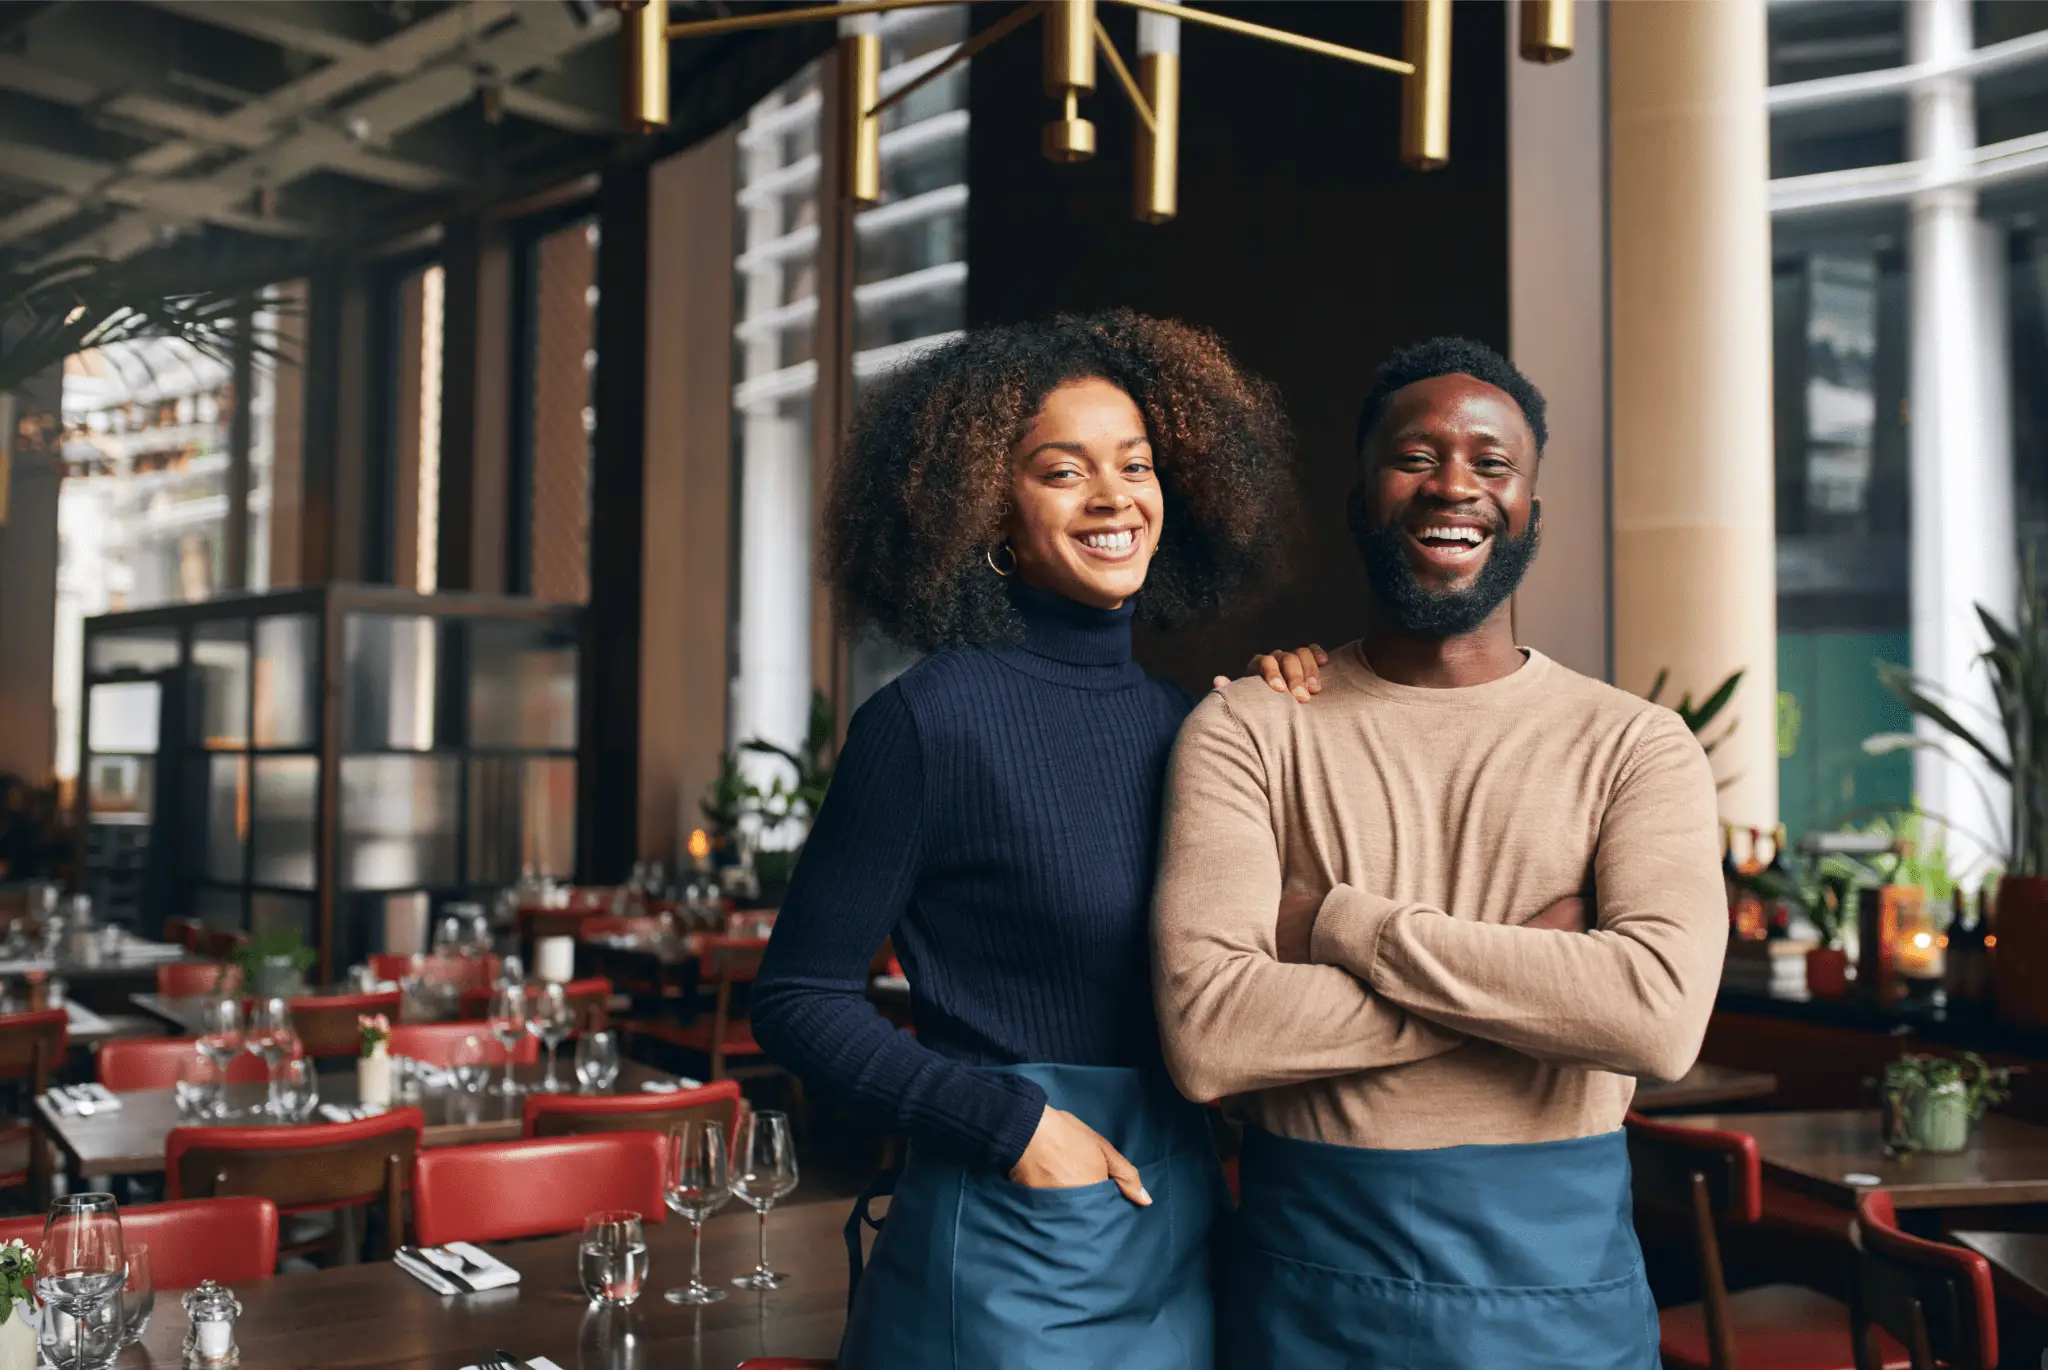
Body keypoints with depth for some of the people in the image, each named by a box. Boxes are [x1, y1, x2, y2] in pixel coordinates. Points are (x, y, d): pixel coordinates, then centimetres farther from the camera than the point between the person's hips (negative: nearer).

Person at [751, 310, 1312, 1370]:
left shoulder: (1183, 723, 4)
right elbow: (797, 1000, -9)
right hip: (1008, 1251, -6)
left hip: (1178, 1231, 6)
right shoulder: (931, 718, -13)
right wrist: (1011, 1122, -16)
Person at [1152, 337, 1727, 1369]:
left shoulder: (1633, 744, -1)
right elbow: (1204, 1036, -16)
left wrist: (1341, 925, -16)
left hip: (1558, 1282, 1)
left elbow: (1663, 1017, -17)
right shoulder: (1244, 731, -3)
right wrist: (1528, 971, -16)